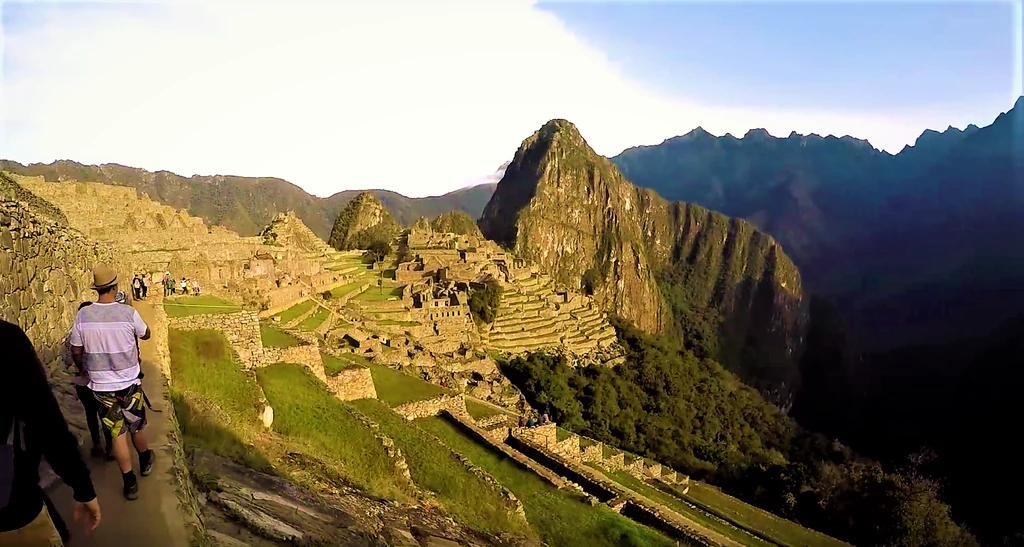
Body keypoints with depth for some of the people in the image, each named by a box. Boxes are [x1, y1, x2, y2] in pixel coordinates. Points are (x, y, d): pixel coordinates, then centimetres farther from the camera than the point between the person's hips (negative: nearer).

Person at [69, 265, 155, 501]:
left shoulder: (83, 315, -10)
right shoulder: (128, 313, -16)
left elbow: (76, 351, 1)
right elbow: (146, 334, 3)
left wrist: (83, 369, 20)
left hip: (101, 386, 1)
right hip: (129, 383, -1)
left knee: (117, 433, 9)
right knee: (136, 427, 20)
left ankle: (129, 482, 13)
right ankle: (145, 460, 43)